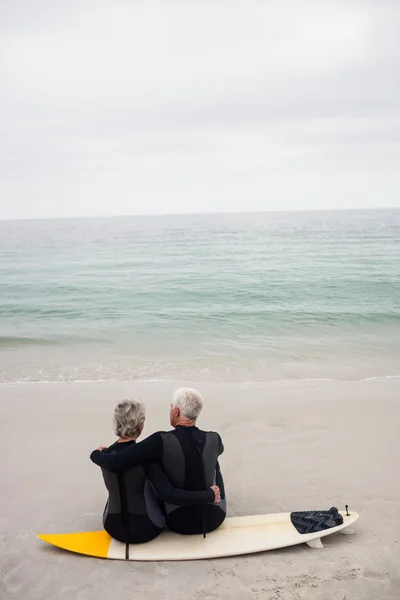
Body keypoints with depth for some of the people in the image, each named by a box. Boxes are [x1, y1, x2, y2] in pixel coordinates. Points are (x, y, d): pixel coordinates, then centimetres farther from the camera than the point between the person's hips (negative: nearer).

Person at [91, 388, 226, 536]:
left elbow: (114, 464, -28)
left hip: (179, 522, -1)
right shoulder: (214, 439, -15)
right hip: (214, 518, 1)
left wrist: (96, 454, -5)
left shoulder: (162, 441, -25)